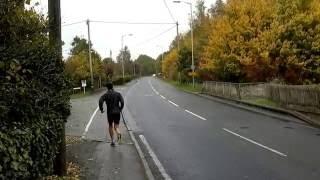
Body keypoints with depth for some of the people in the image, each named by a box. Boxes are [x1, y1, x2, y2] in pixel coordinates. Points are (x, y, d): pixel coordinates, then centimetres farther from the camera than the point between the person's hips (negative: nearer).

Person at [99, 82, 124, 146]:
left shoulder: (106, 95, 1)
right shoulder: (118, 94, 4)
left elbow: (100, 101, -15)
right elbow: (122, 102, -8)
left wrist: (101, 109, -4)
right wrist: (120, 109, 7)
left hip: (110, 113, 0)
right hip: (117, 112, 0)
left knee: (111, 126, 17)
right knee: (116, 126, 5)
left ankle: (112, 140, 17)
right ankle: (118, 133, -29)